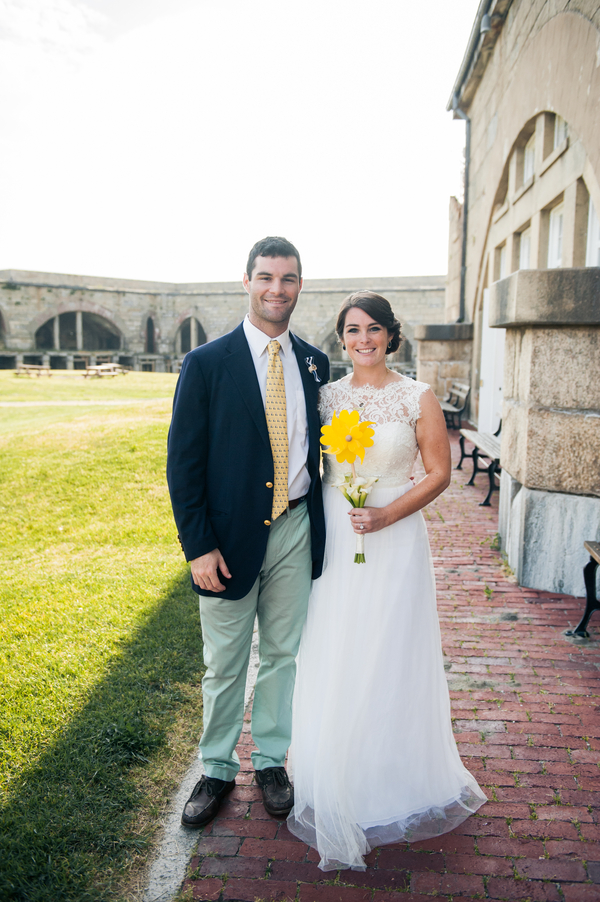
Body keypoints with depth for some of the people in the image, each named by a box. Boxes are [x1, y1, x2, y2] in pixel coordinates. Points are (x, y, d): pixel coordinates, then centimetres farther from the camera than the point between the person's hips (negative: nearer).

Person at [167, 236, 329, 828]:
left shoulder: (315, 364, 5)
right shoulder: (206, 364, -7)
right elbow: (182, 462, -8)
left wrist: (323, 527, 7)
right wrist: (198, 546, -13)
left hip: (295, 530, 3)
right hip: (230, 537, -3)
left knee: (282, 654, 17)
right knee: (224, 665, 12)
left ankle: (271, 760, 38)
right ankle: (217, 769, 35)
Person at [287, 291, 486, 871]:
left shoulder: (418, 398, -4)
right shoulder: (326, 396, 4)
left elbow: (439, 473, -3)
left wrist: (386, 515, -15)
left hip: (394, 542, -2)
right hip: (333, 540, 3)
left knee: (391, 662, 8)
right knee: (332, 664, 9)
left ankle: (396, 784, 33)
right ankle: (338, 793, 32)